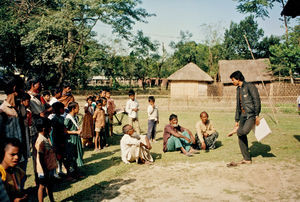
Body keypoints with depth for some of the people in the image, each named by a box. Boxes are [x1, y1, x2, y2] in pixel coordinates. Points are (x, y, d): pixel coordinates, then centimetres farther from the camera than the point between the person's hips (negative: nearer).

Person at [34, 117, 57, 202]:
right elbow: (41, 158, -23)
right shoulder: (41, 141, -24)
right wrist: (45, 171, -20)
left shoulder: (46, 138, 5)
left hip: (50, 167, 9)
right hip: (44, 169, -9)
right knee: (42, 186, 6)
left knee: (50, 184, 22)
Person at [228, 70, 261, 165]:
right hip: (243, 115, 8)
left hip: (251, 114, -8)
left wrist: (257, 115, -16)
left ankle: (237, 130, 4)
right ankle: (247, 159, 11)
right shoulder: (238, 89, 19)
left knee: (244, 130, -31)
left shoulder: (250, 86, -6)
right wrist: (237, 120, 20)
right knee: (241, 137, 3)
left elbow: (257, 101, -11)